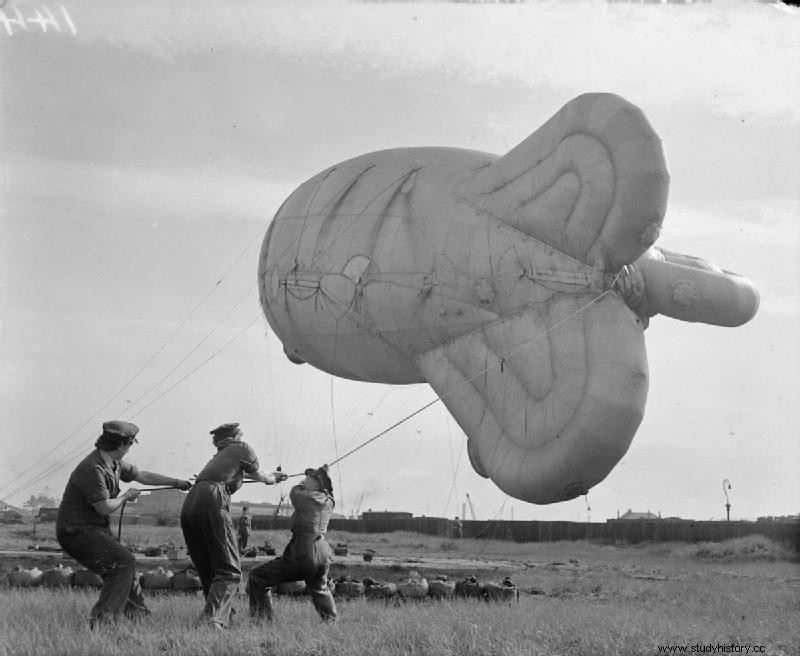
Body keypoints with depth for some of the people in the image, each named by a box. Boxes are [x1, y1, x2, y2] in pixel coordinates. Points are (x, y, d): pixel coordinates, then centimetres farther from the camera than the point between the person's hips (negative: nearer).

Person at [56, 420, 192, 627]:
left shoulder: (114, 463, 8)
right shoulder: (92, 469, -24)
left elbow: (142, 476, 20)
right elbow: (105, 508, -22)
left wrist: (177, 482, 24)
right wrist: (127, 496, -5)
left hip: (95, 529, 10)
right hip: (77, 531, -10)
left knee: (124, 565, 18)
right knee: (124, 563, -18)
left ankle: (139, 615, 30)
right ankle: (101, 619, -20)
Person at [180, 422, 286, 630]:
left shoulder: (219, 457, 37)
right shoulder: (242, 449, 19)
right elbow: (260, 476, 31)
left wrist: (273, 476, 69)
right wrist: (273, 478, 55)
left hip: (188, 507, 7)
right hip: (212, 502, -7)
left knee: (208, 572, 13)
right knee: (230, 572, -9)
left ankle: (221, 620, 6)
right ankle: (210, 618, -28)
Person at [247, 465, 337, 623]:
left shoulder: (303, 497, -4)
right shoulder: (329, 502, 9)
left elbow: (295, 491, 18)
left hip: (303, 552, -7)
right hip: (323, 554, 7)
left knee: (256, 579, 0)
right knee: (320, 589, 37)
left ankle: (263, 620, -7)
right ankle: (331, 620, 39)